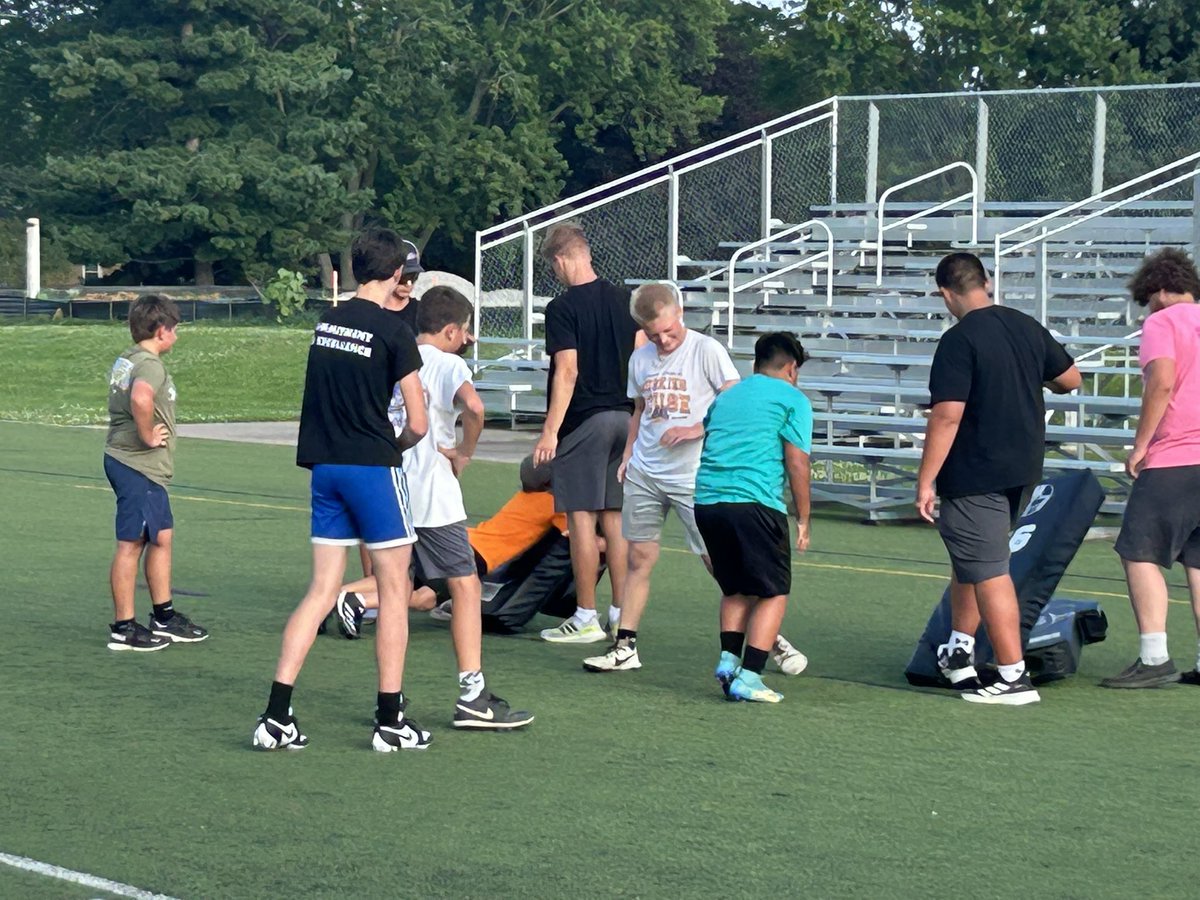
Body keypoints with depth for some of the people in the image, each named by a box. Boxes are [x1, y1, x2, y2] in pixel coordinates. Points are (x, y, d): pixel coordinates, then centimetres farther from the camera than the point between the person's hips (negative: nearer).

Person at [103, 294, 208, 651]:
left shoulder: (125, 361, 14)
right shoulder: (150, 365, -17)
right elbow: (141, 398, -39)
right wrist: (147, 436, -24)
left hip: (125, 459, 10)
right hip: (138, 466, -10)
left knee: (162, 536, 17)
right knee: (131, 544, -4)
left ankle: (164, 618, 25)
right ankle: (123, 628, 2)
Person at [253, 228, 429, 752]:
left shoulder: (326, 322, 8)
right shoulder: (393, 332, -10)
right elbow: (418, 424, -9)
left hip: (325, 466, 6)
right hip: (373, 466, -6)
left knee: (321, 591, 8)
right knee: (394, 590, 5)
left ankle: (276, 717, 2)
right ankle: (390, 721, 7)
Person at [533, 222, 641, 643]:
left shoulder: (563, 308, -11)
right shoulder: (624, 299, 8)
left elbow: (567, 371, -16)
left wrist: (550, 431, -14)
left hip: (584, 421, -7)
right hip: (625, 416, 7)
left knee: (581, 517, -2)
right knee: (615, 517, 12)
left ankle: (585, 619, 0)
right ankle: (621, 614, 14)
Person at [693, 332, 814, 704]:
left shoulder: (725, 397, 24)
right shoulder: (792, 399, 6)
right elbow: (796, 464, 0)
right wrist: (804, 520, 6)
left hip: (705, 501, 6)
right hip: (755, 502, -6)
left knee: (735, 587, 23)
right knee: (774, 593, 5)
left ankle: (728, 659, 9)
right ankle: (748, 677, -5)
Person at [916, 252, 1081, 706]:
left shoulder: (959, 341, -17)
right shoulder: (1027, 327, 5)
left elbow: (947, 416, -22)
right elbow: (1070, 379, 17)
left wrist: (926, 481, -17)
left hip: (976, 477, -8)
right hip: (1023, 470, 8)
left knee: (990, 574, -3)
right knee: (969, 558, 23)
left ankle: (1014, 677, -2)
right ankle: (959, 651, 29)